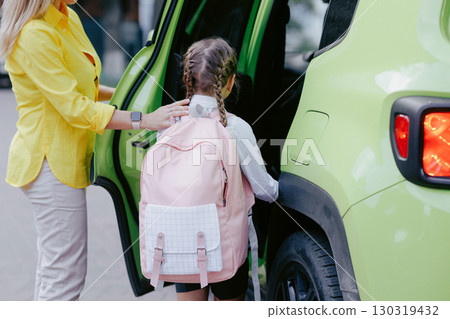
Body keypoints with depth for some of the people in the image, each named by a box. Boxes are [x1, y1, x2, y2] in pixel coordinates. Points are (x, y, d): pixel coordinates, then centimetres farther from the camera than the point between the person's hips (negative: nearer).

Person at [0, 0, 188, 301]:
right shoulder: (34, 35, -22)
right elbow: (75, 108, -25)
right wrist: (145, 120, -27)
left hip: (66, 157, 10)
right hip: (51, 160, -10)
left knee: (54, 270, 19)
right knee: (66, 275, -5)